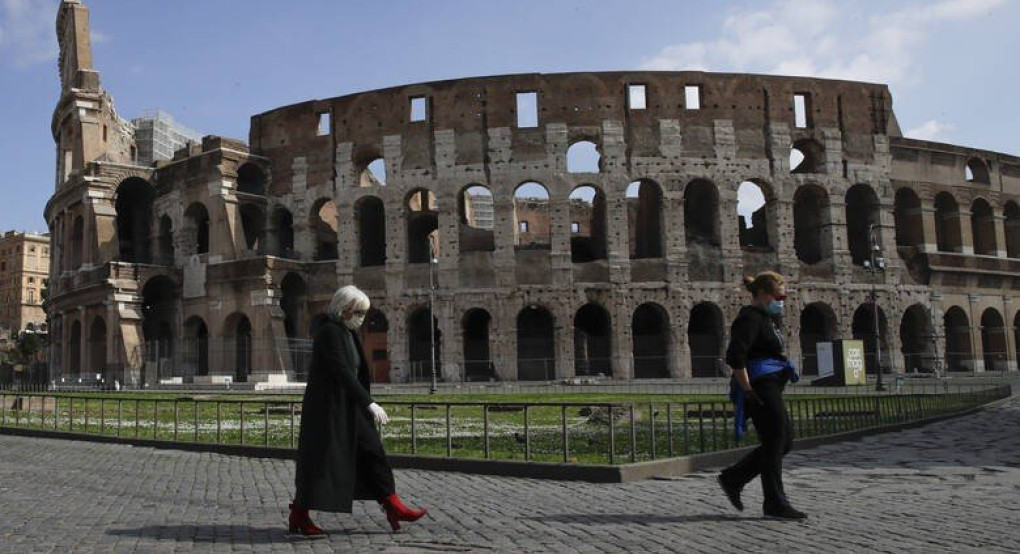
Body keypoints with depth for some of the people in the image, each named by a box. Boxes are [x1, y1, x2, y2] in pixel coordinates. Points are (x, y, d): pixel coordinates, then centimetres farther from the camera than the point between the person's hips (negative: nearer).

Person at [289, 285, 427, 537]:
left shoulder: (348, 334, 12)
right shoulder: (330, 333, -17)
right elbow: (343, 372, -26)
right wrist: (369, 403, -30)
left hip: (347, 407, 10)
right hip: (327, 407, -9)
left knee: (372, 452, 6)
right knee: (320, 460, -1)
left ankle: (393, 508, 9)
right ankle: (298, 517, 13)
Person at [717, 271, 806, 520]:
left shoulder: (767, 319, 19)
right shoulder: (750, 318, -13)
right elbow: (735, 357, -25)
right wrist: (747, 390, -23)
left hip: (771, 387, 11)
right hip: (759, 387, -11)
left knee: (785, 440, 12)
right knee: (775, 443, -4)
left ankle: (733, 478, 17)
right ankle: (775, 504, 8)